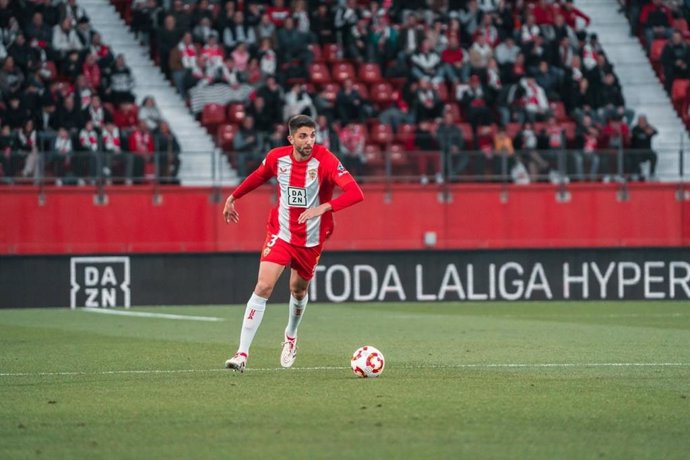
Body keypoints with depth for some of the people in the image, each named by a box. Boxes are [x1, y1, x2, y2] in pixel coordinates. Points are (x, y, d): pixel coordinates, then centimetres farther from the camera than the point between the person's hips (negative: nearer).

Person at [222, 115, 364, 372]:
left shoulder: (325, 160, -21)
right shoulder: (277, 157, -10)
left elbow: (355, 193, -30)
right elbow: (258, 177, 15)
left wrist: (323, 208, -42)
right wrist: (233, 197, 22)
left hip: (311, 240, 0)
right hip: (281, 233, 0)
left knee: (299, 290, 16)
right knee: (263, 287, -15)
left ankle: (291, 336, 49)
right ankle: (242, 353, -14)